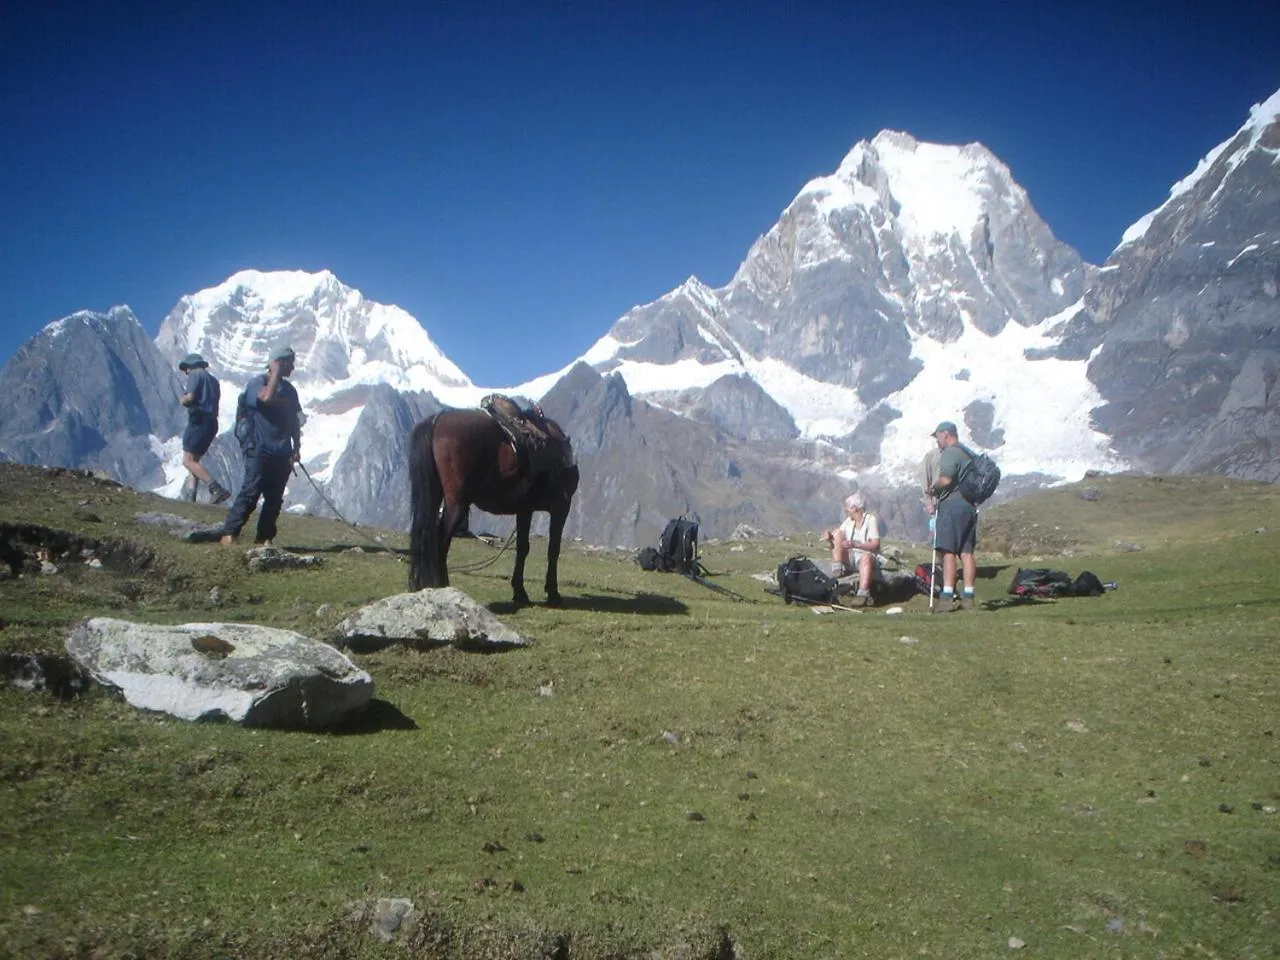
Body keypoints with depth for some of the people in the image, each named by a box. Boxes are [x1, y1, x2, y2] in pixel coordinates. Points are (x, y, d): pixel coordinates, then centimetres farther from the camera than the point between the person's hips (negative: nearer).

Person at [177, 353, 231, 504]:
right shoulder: (213, 380, 23)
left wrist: (182, 399, 6)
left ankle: (217, 489, -27)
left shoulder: (195, 375, -2)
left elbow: (190, 398, -16)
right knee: (194, 460, 18)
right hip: (212, 423, 9)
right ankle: (192, 495, 12)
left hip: (199, 421, -9)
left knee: (188, 461, -13)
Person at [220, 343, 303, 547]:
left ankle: (264, 538, 11)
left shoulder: (289, 389, 17)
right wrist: (276, 372, -13)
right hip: (259, 450, -6)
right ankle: (229, 534, -12)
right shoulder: (256, 383, -2)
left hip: (282, 453, 6)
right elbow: (267, 397, -25)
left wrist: (296, 447, 11)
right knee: (251, 491, -15)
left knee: (275, 498, 5)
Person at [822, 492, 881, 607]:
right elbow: (838, 537, 7)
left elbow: (875, 545, -15)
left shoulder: (871, 520, -4)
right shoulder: (848, 521, 14)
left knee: (866, 557, -40)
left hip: (865, 555, -5)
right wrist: (829, 537, -16)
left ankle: (863, 594, -54)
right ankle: (837, 569, -23)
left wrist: (855, 544, -27)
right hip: (849, 558, 5)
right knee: (837, 533, -9)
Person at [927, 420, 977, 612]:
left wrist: (933, 488, -3)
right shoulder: (968, 453, 21)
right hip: (969, 505, 9)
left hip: (952, 504, -9)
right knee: (966, 552, 7)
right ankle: (968, 597, 6)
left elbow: (946, 479, -22)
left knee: (948, 552, -9)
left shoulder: (949, 453, -8)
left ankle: (947, 597, -13)